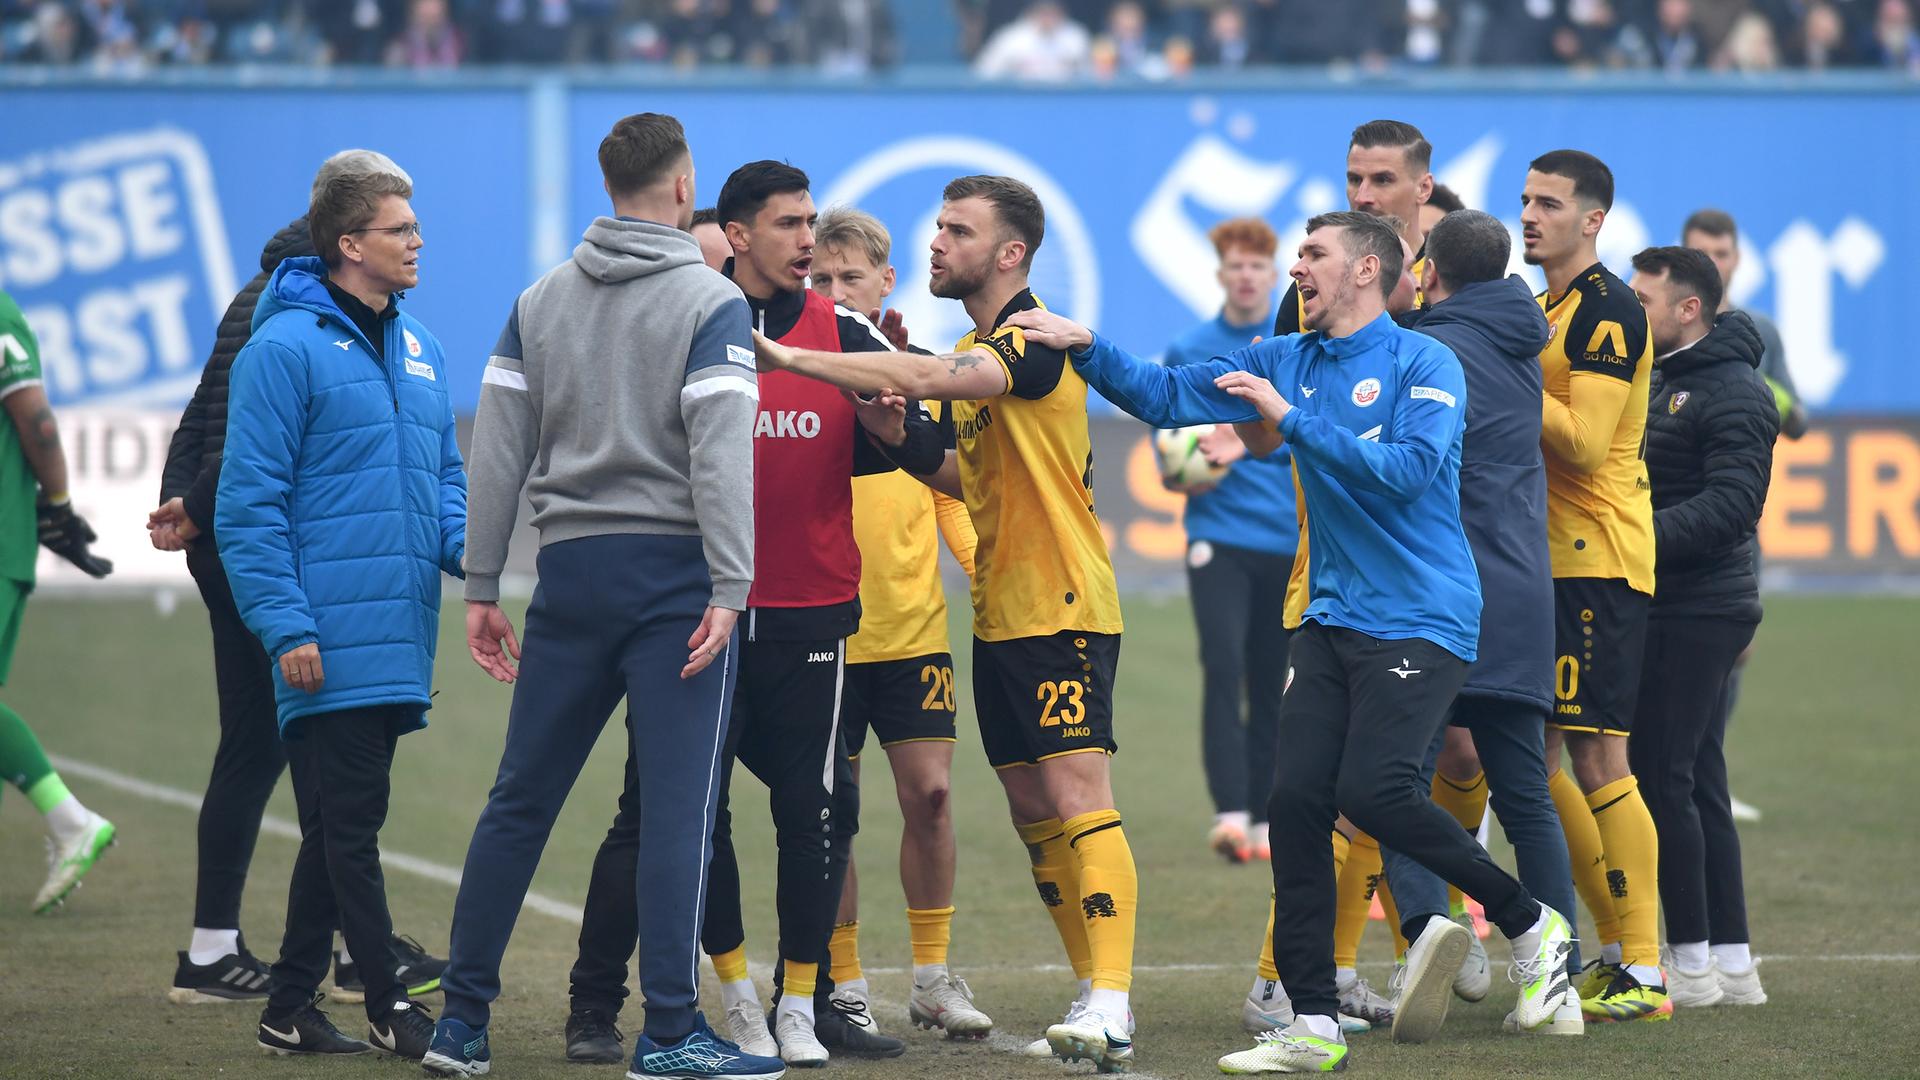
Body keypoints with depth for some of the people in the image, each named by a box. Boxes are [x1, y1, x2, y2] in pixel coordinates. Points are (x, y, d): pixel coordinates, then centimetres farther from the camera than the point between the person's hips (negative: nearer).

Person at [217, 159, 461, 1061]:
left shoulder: (418, 351, 15)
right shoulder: (286, 349, -10)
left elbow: (444, 476, 22)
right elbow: (248, 503, -11)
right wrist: (286, 626, -17)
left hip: (399, 639, 8)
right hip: (333, 639, -8)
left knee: (340, 826, 11)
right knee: (348, 824, -5)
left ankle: (291, 1008, 18)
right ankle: (389, 1011, -3)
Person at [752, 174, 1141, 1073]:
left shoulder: (1038, 337, -15)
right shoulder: (971, 350, 15)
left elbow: (933, 380, -31)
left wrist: (789, 358, -29)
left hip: (1062, 609, -9)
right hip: (999, 615, 9)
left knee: (1078, 798, -15)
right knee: (1033, 813, 8)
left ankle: (1110, 1006, -21)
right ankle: (1094, 992, 14)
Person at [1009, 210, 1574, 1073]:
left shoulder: (1423, 365, -7)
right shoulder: (1286, 362, 12)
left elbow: (1409, 470, -21)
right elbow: (1165, 395, 9)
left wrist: (1292, 420, -20)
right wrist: (1084, 347, -5)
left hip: (1421, 618, -7)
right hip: (1333, 617, 7)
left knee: (1372, 790, -18)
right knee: (1296, 800, -3)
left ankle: (1532, 925, 3)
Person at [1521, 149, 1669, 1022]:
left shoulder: (1606, 310, -13)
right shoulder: (1542, 306, 17)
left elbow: (1583, 443, -21)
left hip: (1598, 562, -10)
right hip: (1546, 560, 10)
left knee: (1597, 758, -10)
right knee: (1537, 761, 10)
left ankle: (1644, 976, -7)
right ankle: (1618, 948, 18)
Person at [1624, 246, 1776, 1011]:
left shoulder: (1733, 394, -13)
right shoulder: (1661, 380, 18)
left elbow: (1730, 505, -23)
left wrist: (1640, 533, -28)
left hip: (1697, 610, -10)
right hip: (1668, 606, 10)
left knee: (1661, 778, -9)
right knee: (1697, 782, 11)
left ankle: (1692, 963, -3)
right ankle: (1732, 960, 15)